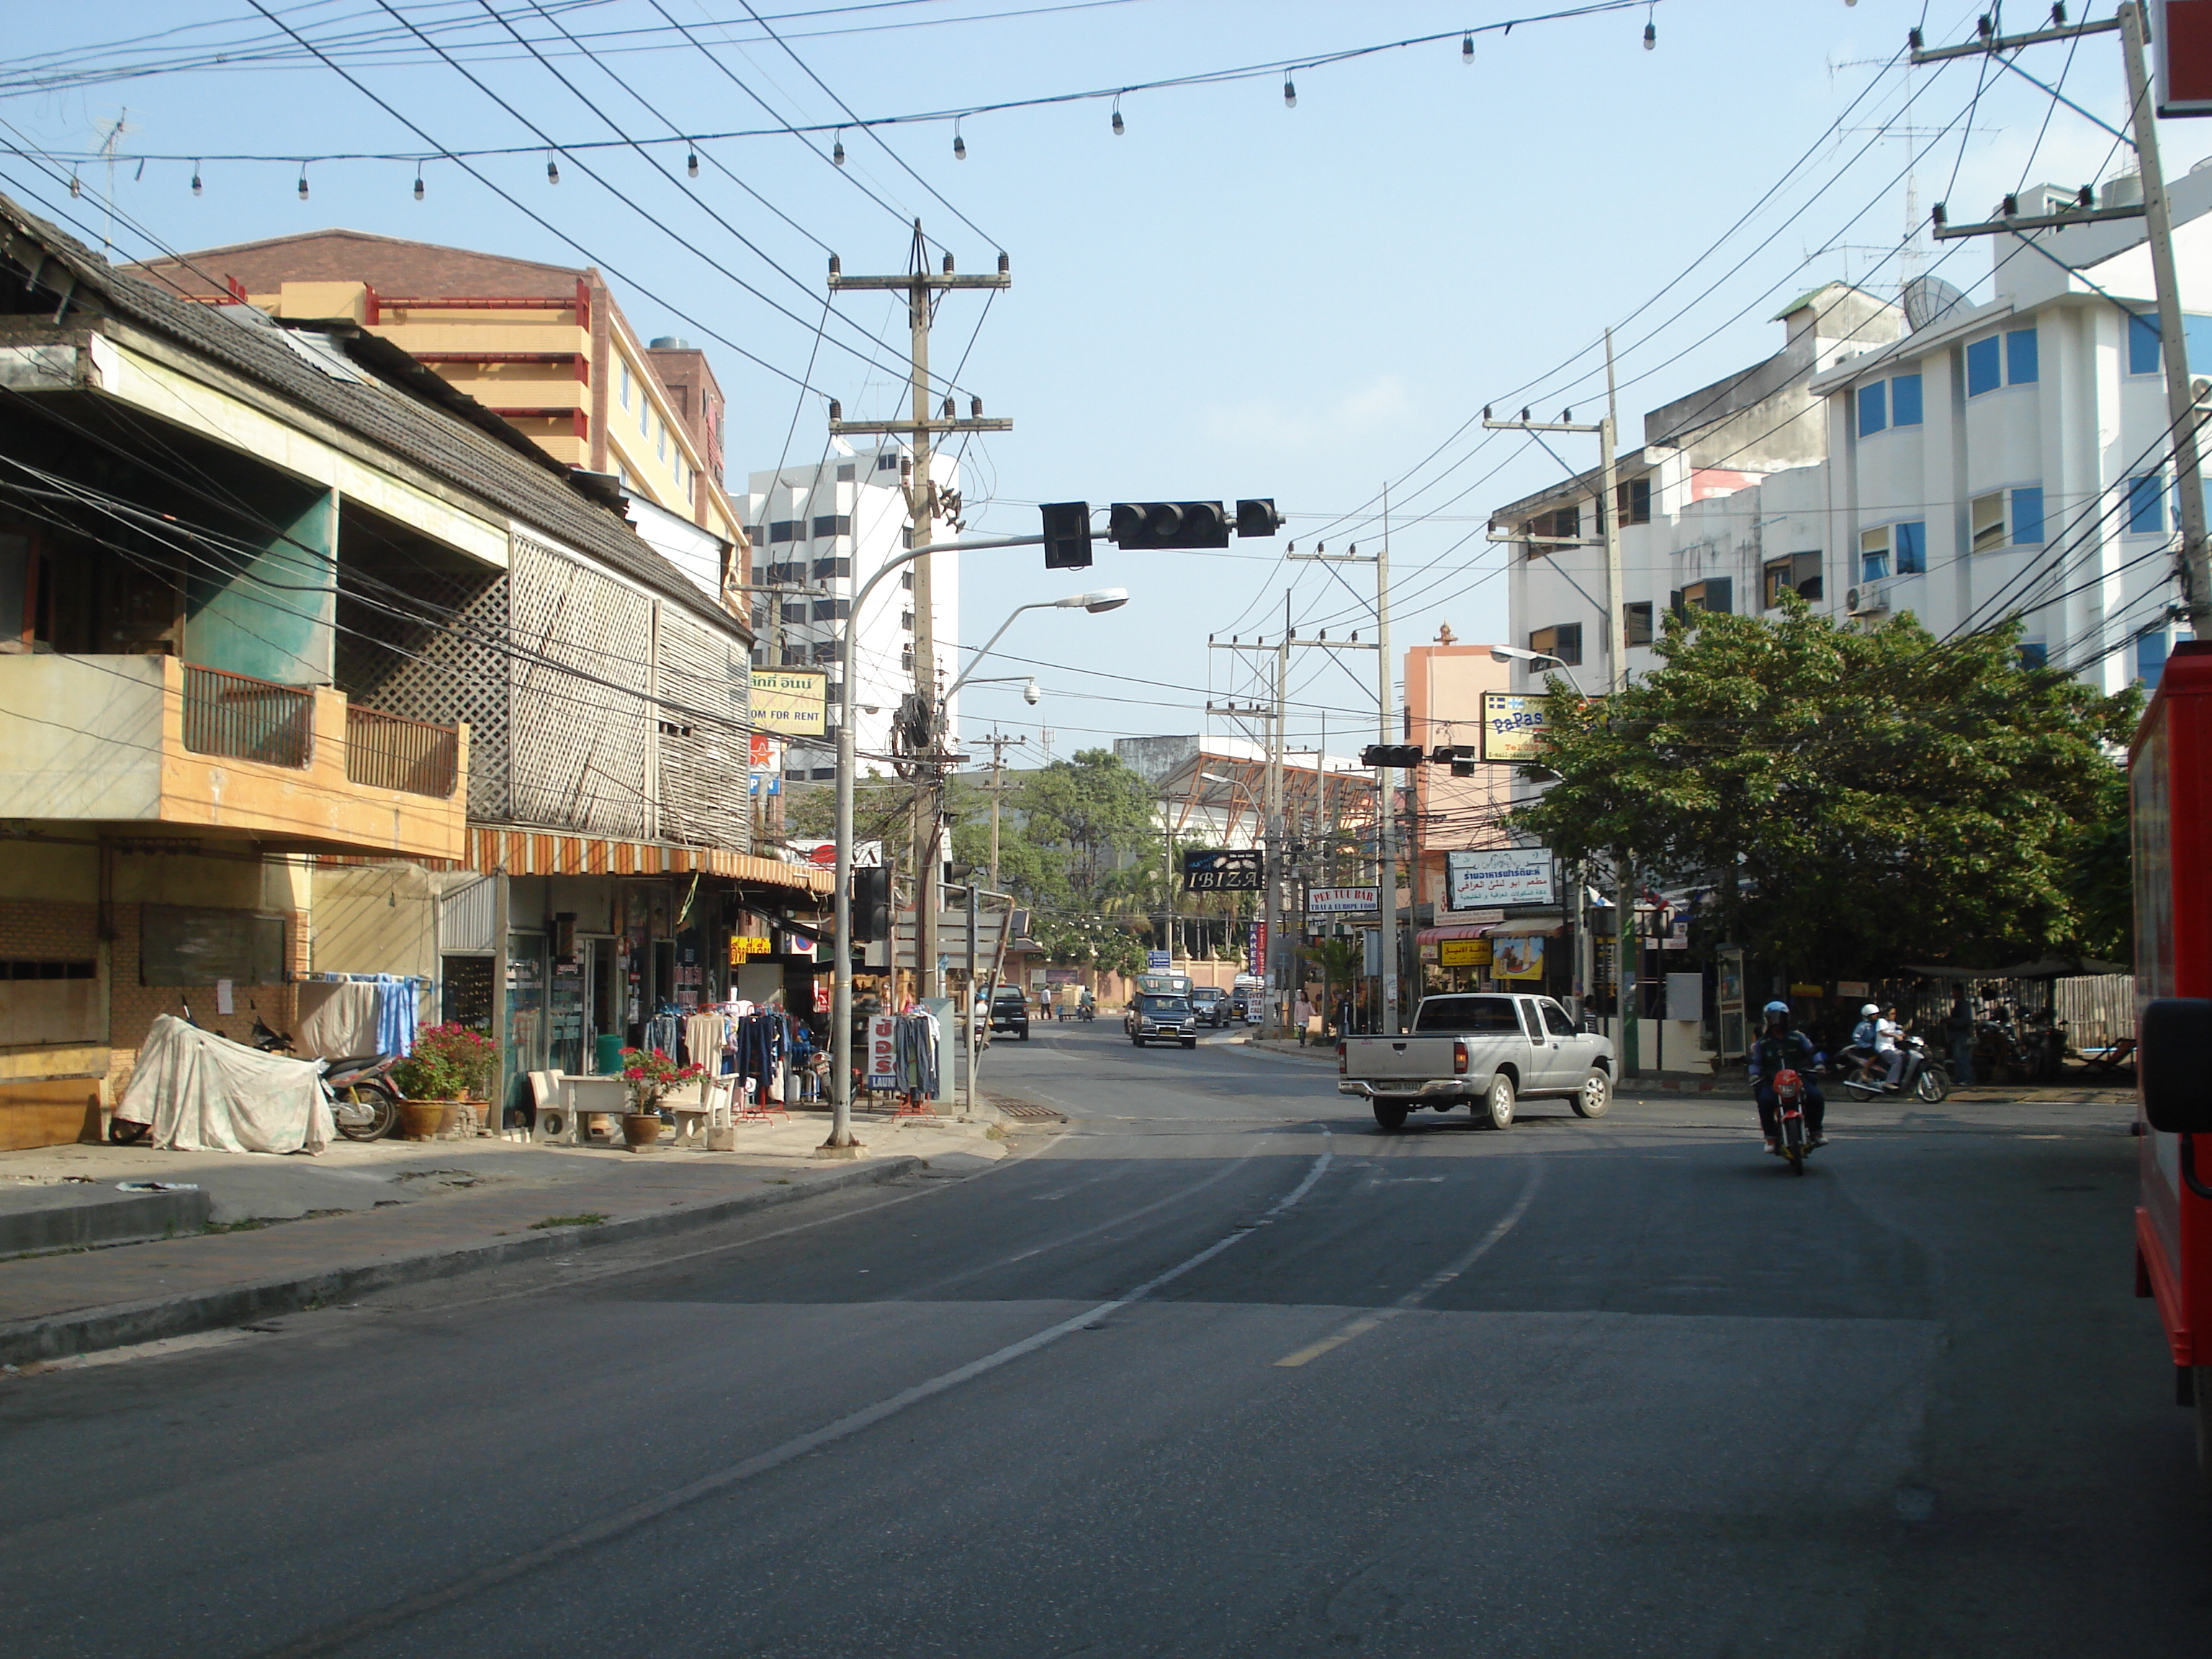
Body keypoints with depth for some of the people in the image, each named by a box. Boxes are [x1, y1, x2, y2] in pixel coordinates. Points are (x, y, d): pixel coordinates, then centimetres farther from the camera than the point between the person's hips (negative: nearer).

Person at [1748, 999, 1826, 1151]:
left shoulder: (1797, 1037, 12)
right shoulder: (1762, 1042, 12)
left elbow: (1812, 1051, 9)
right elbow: (1756, 1061, 8)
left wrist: (1818, 1063, -10)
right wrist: (1755, 1074, -12)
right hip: (1772, 1081, -1)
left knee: (1815, 1096, -24)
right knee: (1764, 1100, -31)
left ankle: (1816, 1132, -3)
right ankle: (1770, 1137, -19)